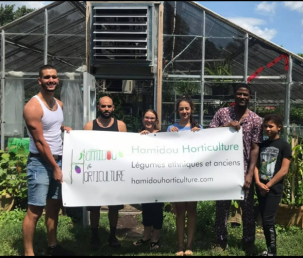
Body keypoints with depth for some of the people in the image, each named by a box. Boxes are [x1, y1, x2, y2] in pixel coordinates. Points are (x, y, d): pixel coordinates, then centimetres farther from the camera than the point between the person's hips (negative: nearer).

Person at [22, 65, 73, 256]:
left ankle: (53, 246, 28)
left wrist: (64, 127, 7)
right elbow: (40, 142, -16)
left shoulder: (59, 104, 10)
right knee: (35, 210, -4)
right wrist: (54, 167, -14)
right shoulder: (33, 107, -14)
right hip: (40, 163, -8)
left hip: (59, 159, 8)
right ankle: (28, 252, 7)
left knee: (54, 205, 15)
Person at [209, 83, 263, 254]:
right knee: (222, 206, 8)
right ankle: (221, 240, 23)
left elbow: (255, 148, -3)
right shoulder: (222, 113, 2)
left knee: (248, 207, 8)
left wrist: (250, 174, -9)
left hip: (244, 169, 0)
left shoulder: (256, 120, 1)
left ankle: (249, 241, 25)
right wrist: (226, 125, -17)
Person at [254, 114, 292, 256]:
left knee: (268, 221, -7)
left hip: (274, 189, -5)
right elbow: (256, 164, 8)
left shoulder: (284, 145, -6)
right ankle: (270, 250, 22)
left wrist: (268, 185, -13)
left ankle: (272, 252, 6)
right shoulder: (262, 145, 10)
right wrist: (258, 182, -8)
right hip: (261, 188, 5)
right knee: (265, 221, 10)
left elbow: (284, 170, -12)